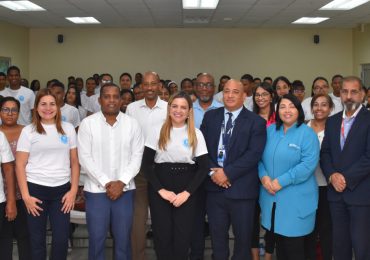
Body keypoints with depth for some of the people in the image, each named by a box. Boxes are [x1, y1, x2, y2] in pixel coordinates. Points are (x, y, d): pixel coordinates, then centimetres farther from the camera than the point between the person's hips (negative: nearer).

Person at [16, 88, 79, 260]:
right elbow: (20, 165, 0)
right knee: (37, 240, 7)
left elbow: (74, 162, 8)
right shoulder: (28, 131, 2)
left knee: (62, 239, 1)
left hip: (62, 189, 1)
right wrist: (25, 195, -8)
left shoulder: (68, 128, 7)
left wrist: (73, 190, 0)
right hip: (35, 189, -1)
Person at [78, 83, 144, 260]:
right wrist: (106, 183, -11)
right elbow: (85, 158, -6)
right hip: (96, 190, -1)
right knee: (96, 240, 4)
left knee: (123, 240, 8)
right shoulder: (88, 124, -1)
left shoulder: (132, 124, 3)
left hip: (125, 190, 1)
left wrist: (122, 182, -11)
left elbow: (136, 156, 1)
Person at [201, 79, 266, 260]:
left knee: (243, 237, 11)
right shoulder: (210, 116, 8)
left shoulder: (256, 122, -4)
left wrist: (228, 173, -18)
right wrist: (212, 171, -11)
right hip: (215, 187, 3)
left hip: (241, 189, -3)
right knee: (217, 236, 15)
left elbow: (254, 154, -13)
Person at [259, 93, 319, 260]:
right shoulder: (270, 131, 9)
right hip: (271, 196, 5)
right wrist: (264, 177, -11)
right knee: (278, 241, 14)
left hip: (296, 200, -4)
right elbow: (260, 157, 9)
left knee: (293, 246, 3)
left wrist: (281, 181, -20)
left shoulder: (307, 133, -7)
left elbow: (308, 164, -17)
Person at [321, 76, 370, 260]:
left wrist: (346, 178, -14)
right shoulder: (332, 121, 13)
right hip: (336, 192, 5)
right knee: (339, 244, 12)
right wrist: (332, 175, -8)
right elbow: (325, 152, 10)